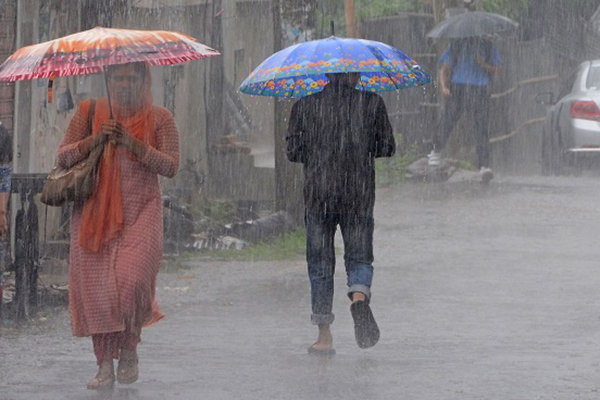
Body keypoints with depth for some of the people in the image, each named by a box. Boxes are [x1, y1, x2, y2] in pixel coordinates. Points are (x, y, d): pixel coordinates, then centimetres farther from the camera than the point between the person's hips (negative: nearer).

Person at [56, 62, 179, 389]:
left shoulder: (159, 118, 5)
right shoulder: (89, 112, 9)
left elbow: (171, 166, -3)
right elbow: (63, 156, 6)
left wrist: (133, 144, -14)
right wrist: (95, 139, -10)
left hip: (140, 211, -2)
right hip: (94, 211, 2)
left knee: (132, 277, -19)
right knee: (95, 283, -5)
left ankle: (129, 349, 5)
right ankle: (105, 365, 4)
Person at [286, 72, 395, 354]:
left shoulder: (306, 104, -1)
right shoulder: (371, 103, -1)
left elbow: (293, 152, 0)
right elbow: (387, 147, 5)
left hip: (318, 194, 0)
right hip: (359, 193, 0)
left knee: (320, 264, 9)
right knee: (359, 257, 11)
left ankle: (324, 337, 8)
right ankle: (359, 296, -24)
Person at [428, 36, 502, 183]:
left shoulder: (488, 47, 8)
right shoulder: (456, 46, 6)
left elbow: (495, 70, 9)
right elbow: (445, 70, 8)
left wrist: (484, 65, -12)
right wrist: (443, 86, -9)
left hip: (480, 90, 0)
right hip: (457, 89, 0)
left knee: (482, 127, -13)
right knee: (447, 123, 3)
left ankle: (484, 167, -19)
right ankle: (436, 150, 35)